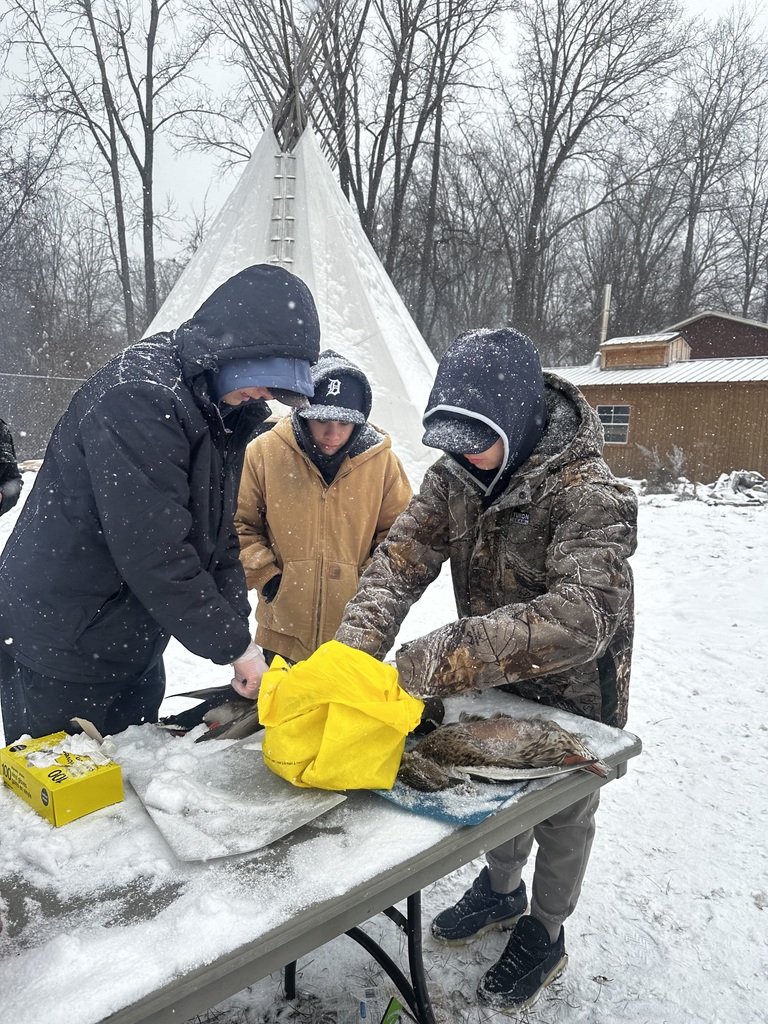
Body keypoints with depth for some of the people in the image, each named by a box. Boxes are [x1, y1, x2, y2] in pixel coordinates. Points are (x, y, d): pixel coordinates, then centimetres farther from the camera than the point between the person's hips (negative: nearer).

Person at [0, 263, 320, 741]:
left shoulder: (220, 411, 5)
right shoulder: (138, 396, -24)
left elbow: (217, 533, 8)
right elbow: (153, 553, -27)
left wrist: (239, 629, -2)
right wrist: (233, 645, -19)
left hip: (134, 646, 8)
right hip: (59, 655, -8)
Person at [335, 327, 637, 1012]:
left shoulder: (587, 494, -34)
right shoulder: (457, 474, -13)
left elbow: (583, 617, -46)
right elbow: (401, 558, -18)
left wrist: (441, 657, -51)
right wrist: (357, 646, -35)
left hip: (572, 696, -5)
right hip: (496, 683, 6)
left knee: (561, 820, 18)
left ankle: (546, 934, 46)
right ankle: (502, 891, 56)